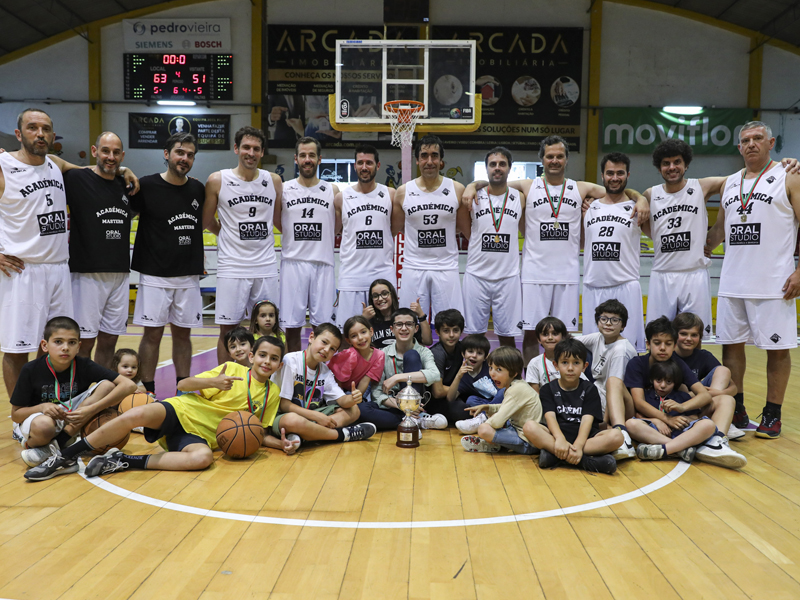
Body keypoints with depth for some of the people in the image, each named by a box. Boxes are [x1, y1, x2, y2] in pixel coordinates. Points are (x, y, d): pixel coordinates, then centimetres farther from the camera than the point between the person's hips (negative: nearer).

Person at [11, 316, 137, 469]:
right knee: (43, 425, -42)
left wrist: (91, 409, -30)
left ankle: (58, 443, -20)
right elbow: (15, 414, -7)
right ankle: (33, 444, -5)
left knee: (107, 385, -22)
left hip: (73, 419, 4)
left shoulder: (84, 366, -13)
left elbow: (129, 385, -24)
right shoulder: (31, 370, -14)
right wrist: (42, 407, -28)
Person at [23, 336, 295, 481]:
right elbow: (182, 385, 0)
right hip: (179, 412, -1)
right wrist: (211, 382, -18)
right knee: (138, 414, -33)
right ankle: (66, 457, -17)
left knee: (203, 457, -36)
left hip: (200, 436, 1)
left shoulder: (272, 394, 9)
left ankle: (125, 462, -24)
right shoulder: (232, 370, 1)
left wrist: (281, 443, -5)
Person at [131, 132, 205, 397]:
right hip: (155, 275, -4)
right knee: (153, 333, 2)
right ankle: (148, 392, 14)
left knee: (183, 333, 10)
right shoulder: (147, 186, -6)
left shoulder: (198, 189, 7)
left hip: (189, 276, 4)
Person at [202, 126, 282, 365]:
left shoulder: (274, 181, 6)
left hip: (266, 267, 3)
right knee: (228, 329, 2)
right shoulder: (217, 180, -2)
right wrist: (233, 237, 12)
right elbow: (207, 222, 9)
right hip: (232, 267, -2)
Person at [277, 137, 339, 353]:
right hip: (293, 263, 0)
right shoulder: (283, 190, 5)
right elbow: (277, 223, 13)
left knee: (323, 326, 2)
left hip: (323, 264, 0)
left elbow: (337, 229, 12)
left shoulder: (332, 191, 7)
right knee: (291, 326, 2)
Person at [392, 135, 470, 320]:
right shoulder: (403, 192, 2)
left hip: (447, 268, 0)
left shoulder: (457, 190, 1)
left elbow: (467, 230, 9)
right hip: (413, 268, 1)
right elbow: (395, 230, 11)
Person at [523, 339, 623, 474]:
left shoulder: (590, 390, 9)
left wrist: (578, 446, -25)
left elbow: (587, 420, -6)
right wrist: (560, 439, -29)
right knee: (529, 427, -29)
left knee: (616, 436, -27)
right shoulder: (548, 389, 9)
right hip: (556, 435, 0)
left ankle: (554, 454, -33)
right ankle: (584, 460, -35)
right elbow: (550, 416, -7)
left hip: (583, 437, 1)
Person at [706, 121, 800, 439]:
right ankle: (736, 411, 19)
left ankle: (772, 415, 13)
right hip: (732, 282, 5)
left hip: (773, 284, -5)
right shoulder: (730, 183, 15)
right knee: (731, 344, 7)